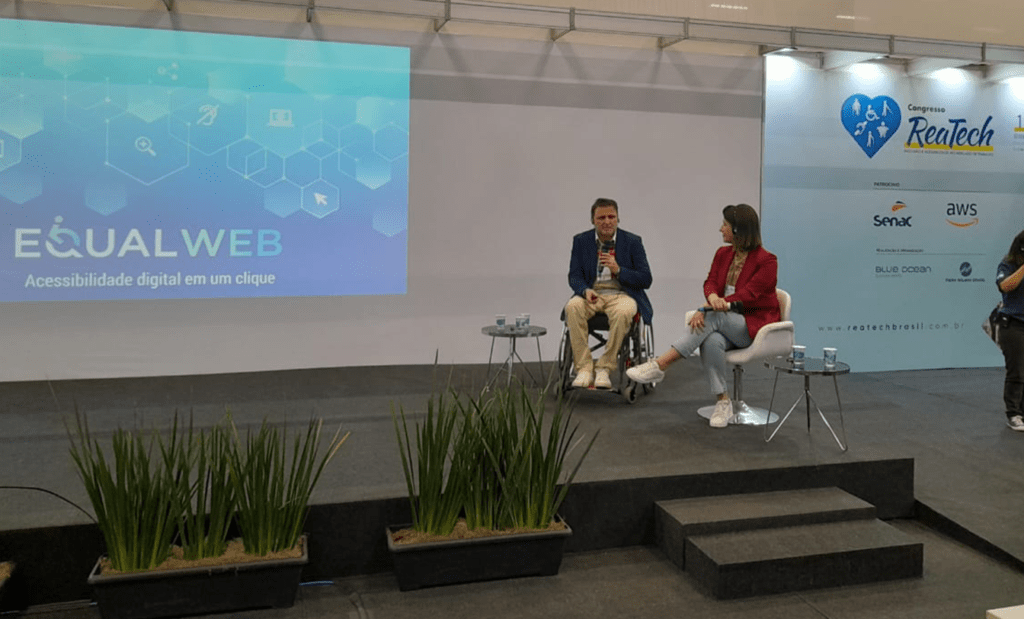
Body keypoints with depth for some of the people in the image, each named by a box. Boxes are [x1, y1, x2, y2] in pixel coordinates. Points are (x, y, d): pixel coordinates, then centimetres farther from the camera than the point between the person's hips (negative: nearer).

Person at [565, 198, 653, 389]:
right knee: (572, 307, -31)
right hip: (591, 294, 2)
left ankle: (605, 368, -22)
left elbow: (646, 280, -2)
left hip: (622, 294, -2)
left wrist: (618, 270, -17)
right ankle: (584, 368, -26)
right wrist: (586, 291, -19)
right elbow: (574, 276, 4)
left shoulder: (632, 242, 1)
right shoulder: (581, 241, 7)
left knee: (623, 312, -36)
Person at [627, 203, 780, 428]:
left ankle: (660, 365, -35)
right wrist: (713, 297, -28)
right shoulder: (723, 253, 10)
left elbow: (748, 295, -18)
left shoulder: (766, 261, -10)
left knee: (713, 317, -34)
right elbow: (711, 282, -1)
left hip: (756, 325, -4)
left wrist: (706, 310, -27)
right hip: (725, 324, 4)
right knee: (711, 341, -33)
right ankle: (723, 403, -23)